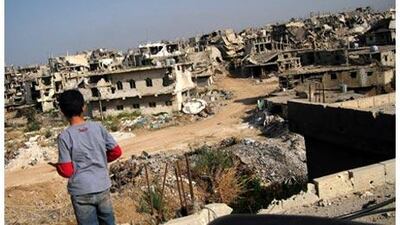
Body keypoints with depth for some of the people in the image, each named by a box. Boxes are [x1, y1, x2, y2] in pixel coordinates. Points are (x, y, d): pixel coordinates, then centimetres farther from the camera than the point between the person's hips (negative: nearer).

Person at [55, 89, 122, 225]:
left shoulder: (64, 137, -13)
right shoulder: (98, 127, -4)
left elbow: (66, 171, -13)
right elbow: (116, 152, 3)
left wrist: (58, 166, 9)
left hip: (81, 193, -3)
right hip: (103, 188, 3)